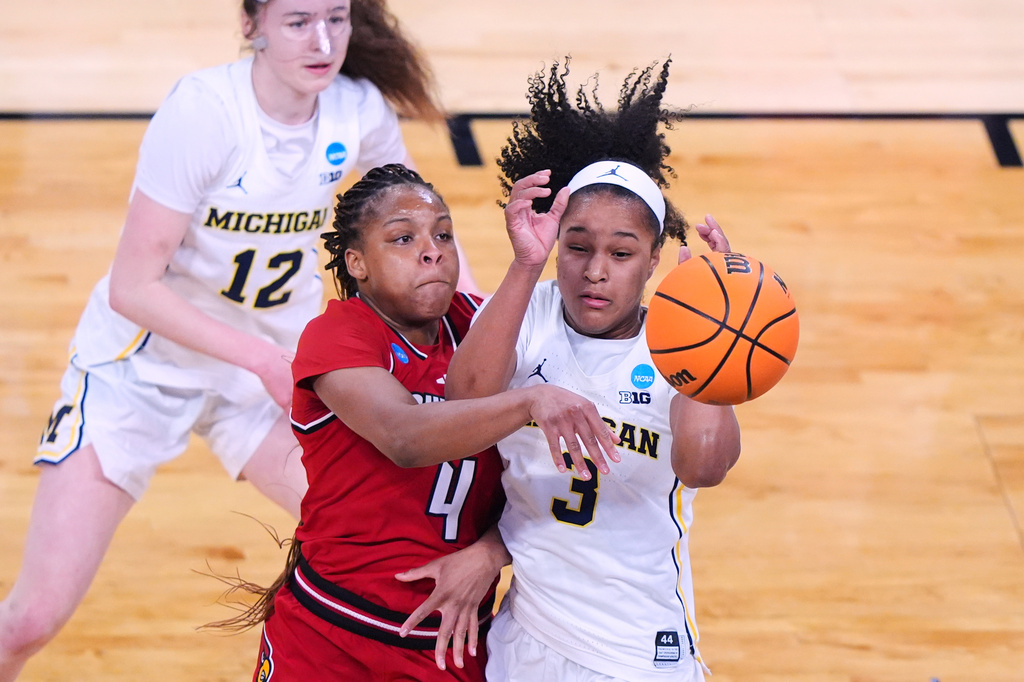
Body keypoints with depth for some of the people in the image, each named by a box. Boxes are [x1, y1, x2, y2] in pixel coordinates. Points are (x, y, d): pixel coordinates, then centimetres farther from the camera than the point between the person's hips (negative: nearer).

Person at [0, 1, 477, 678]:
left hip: (274, 364, 4)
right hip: (141, 363, -4)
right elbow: (133, 287, -24)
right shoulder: (202, 111, -25)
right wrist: (265, 359, -29)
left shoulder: (360, 110, -11)